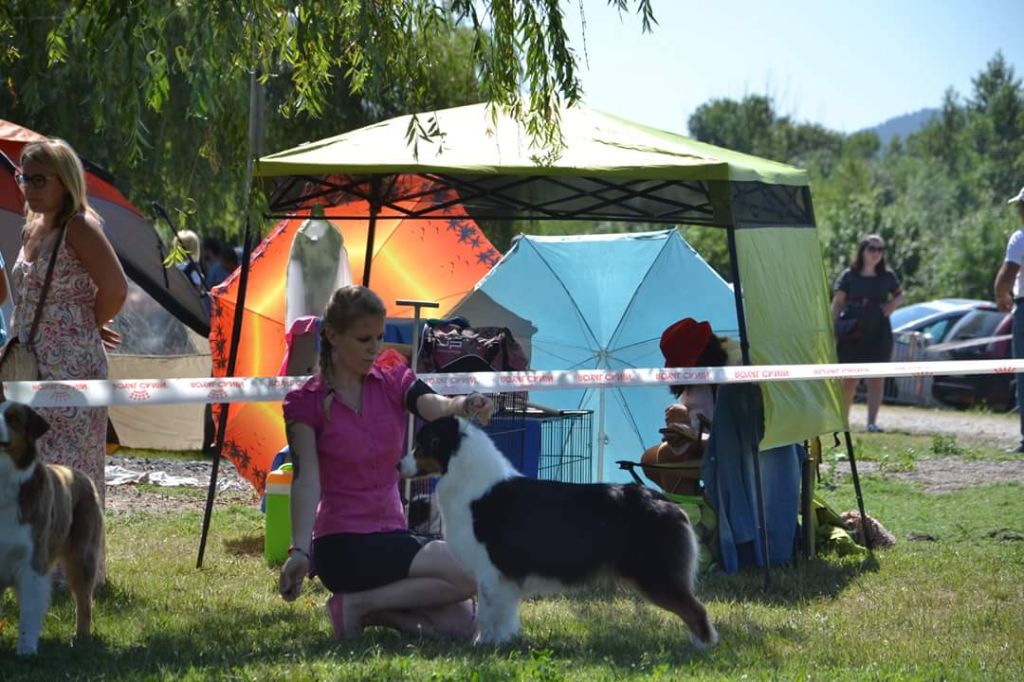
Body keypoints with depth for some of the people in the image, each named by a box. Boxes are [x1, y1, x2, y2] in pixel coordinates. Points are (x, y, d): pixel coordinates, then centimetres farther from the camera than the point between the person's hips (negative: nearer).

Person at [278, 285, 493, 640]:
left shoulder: (393, 383, 7)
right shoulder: (306, 402, -5)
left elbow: (436, 407, -14)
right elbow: (306, 480, -15)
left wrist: (466, 407, -39)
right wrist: (299, 551, -30)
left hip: (393, 535, 6)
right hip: (343, 545, -6)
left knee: (460, 624, -13)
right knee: (472, 571, -22)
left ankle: (371, 608, 6)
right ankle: (356, 604, -9)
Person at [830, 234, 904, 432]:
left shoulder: (888, 276, 8)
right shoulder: (849, 276, 2)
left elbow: (900, 295, 22)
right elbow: (837, 303, 3)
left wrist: (893, 304, -1)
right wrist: (833, 329, -6)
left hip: (878, 333, 2)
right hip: (852, 333, -2)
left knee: (876, 378, -5)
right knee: (849, 378, 2)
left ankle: (872, 421, -6)